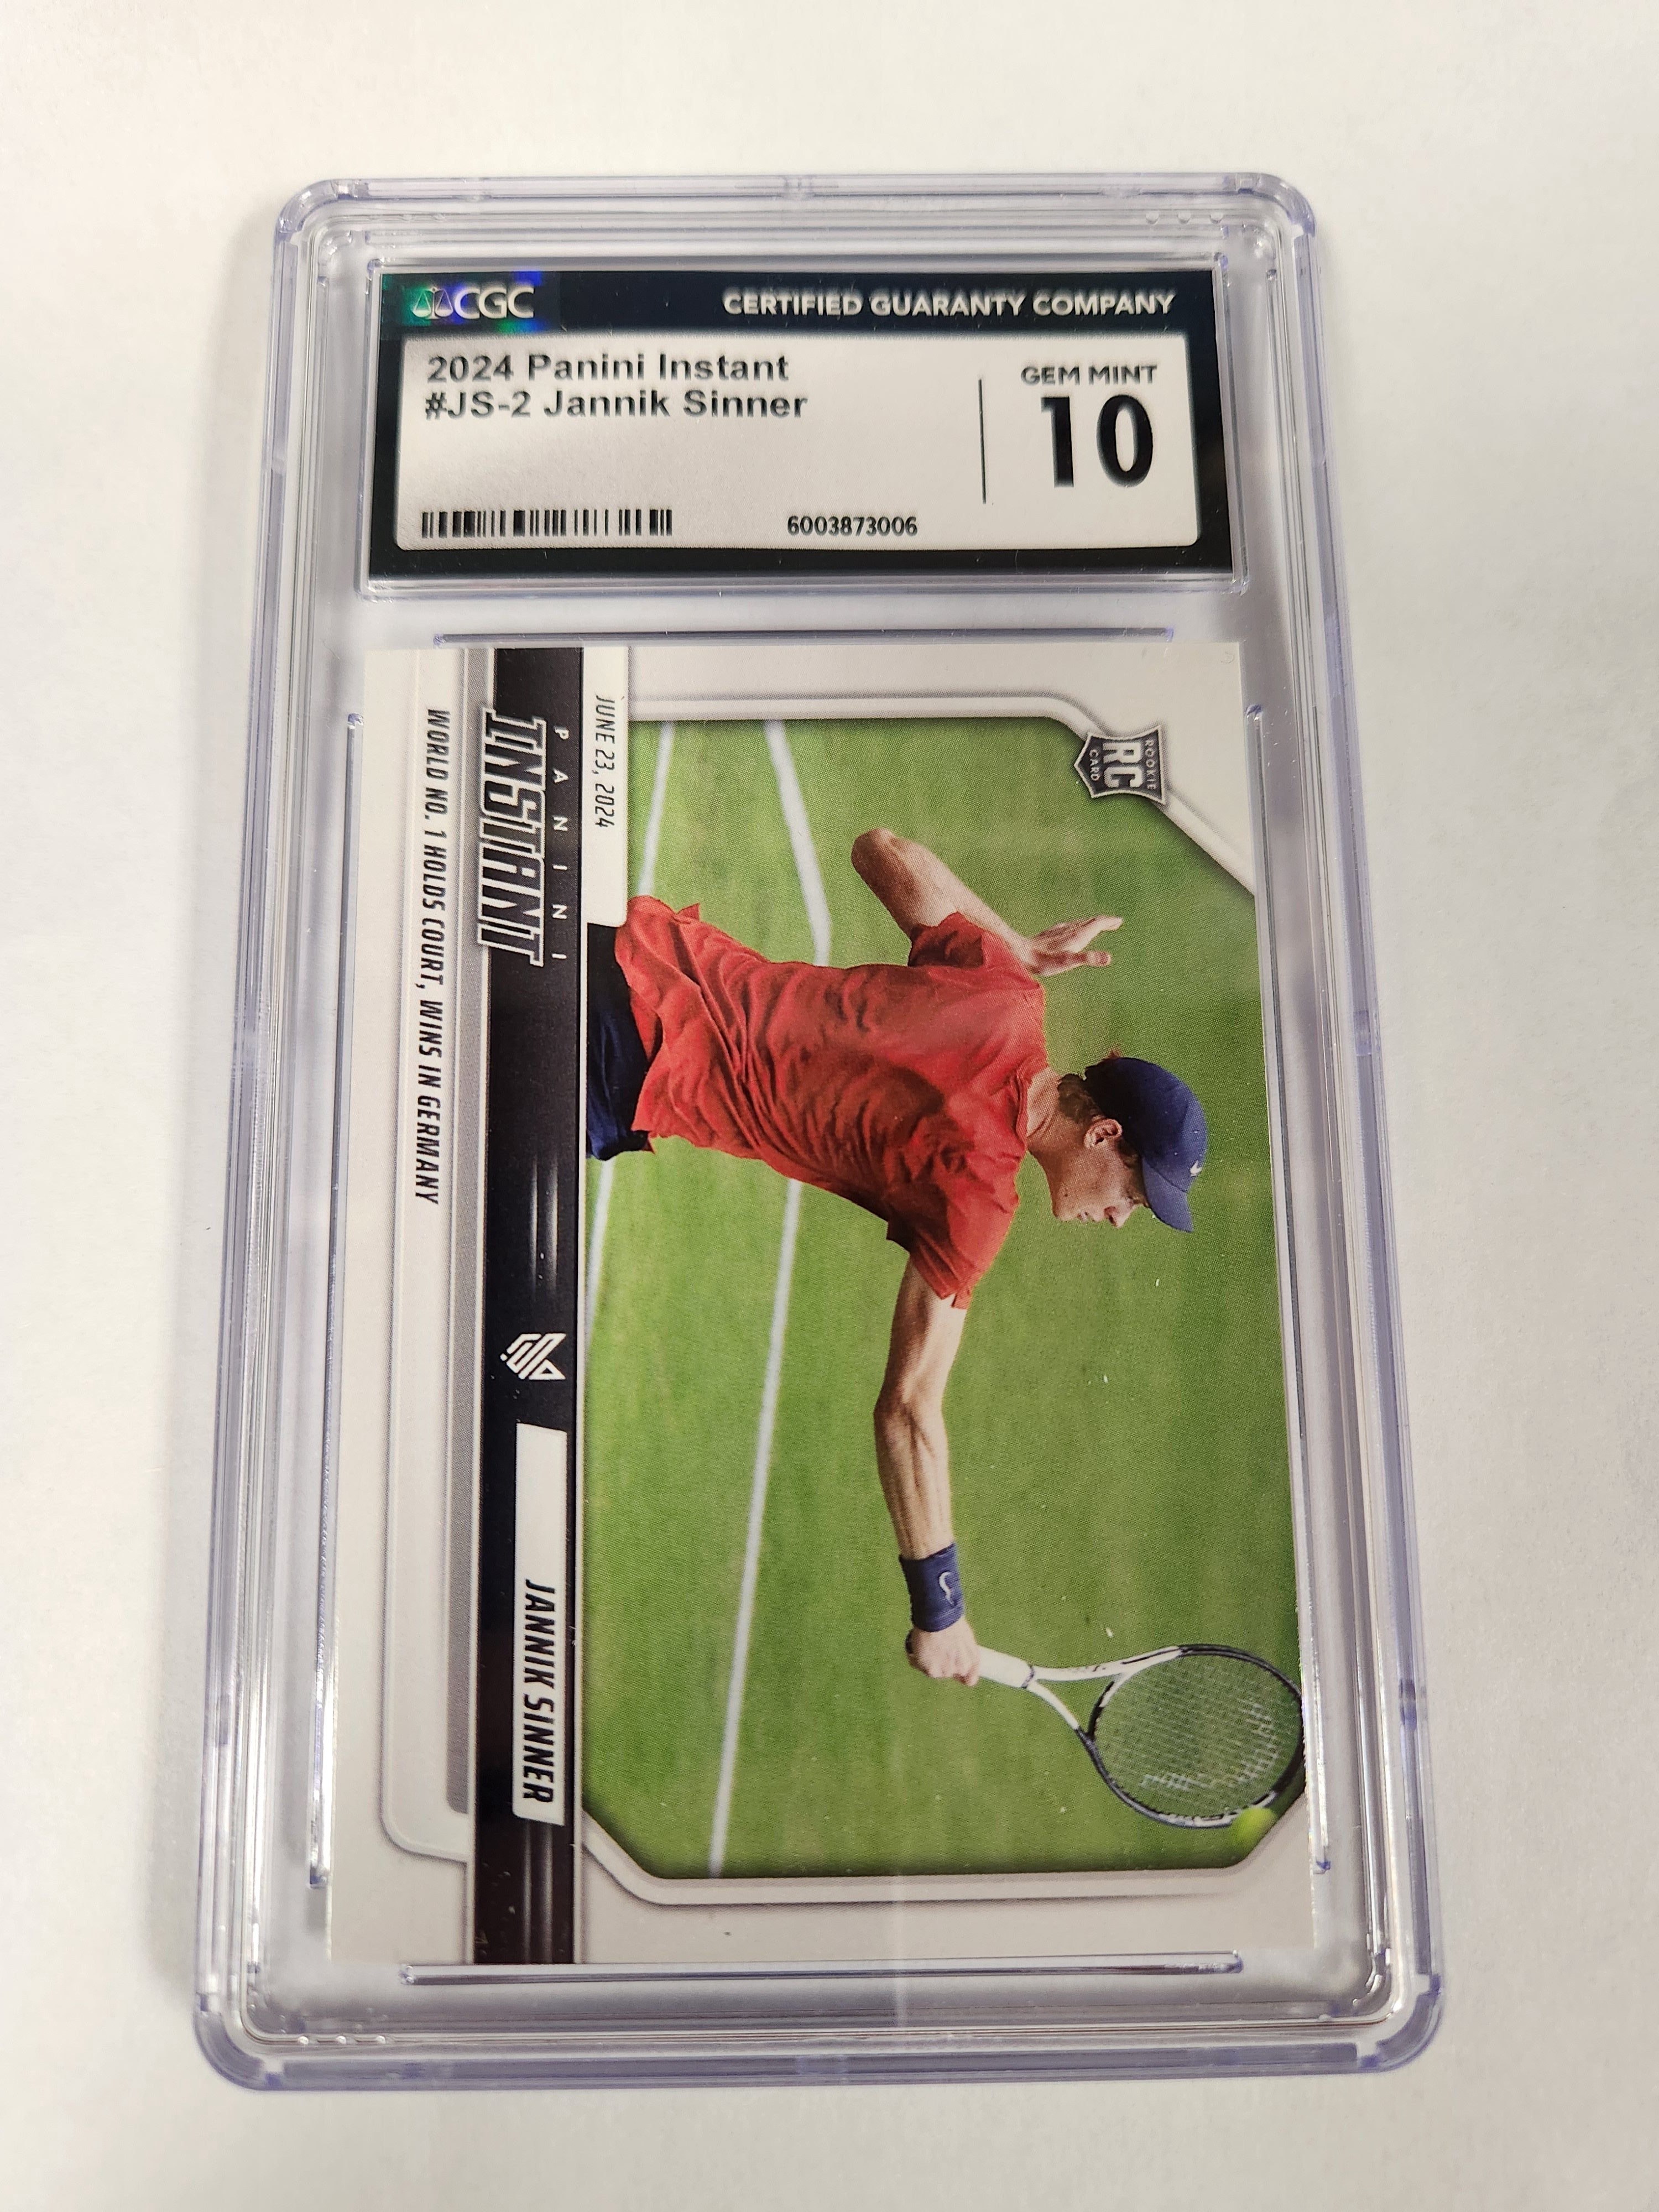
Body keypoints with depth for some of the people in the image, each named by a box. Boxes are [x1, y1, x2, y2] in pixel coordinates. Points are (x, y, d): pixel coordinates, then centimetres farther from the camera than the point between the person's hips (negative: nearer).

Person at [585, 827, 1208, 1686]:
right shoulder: (975, 1193, -16)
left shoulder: (1006, 997, -1)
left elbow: (880, 847, 11)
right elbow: (909, 1411, -13)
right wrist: (939, 1613, -2)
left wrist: (1023, 946, 18)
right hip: (622, 1075, -7)